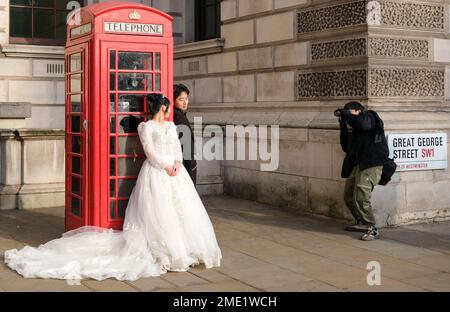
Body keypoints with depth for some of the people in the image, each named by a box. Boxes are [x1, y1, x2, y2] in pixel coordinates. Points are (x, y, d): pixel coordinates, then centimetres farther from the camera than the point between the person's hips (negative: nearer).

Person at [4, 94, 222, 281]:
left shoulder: (171, 126, 19)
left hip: (175, 172, 6)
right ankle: (164, 253, -4)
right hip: (155, 173, -6)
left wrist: (177, 163, -8)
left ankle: (185, 250, 10)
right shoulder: (145, 126, -1)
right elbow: (150, 152, -9)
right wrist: (165, 167, -15)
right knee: (157, 214, -9)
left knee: (181, 210, 1)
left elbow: (177, 147, 11)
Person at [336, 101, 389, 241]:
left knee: (361, 197, -16)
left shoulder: (370, 118, -1)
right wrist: (343, 127, 9)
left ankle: (372, 229, -6)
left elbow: (360, 122, -24)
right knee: (349, 196, 11)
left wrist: (343, 113, -12)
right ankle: (361, 223, 26)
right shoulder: (354, 130, 20)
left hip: (371, 165, -9)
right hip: (358, 164, 9)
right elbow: (346, 147, 17)